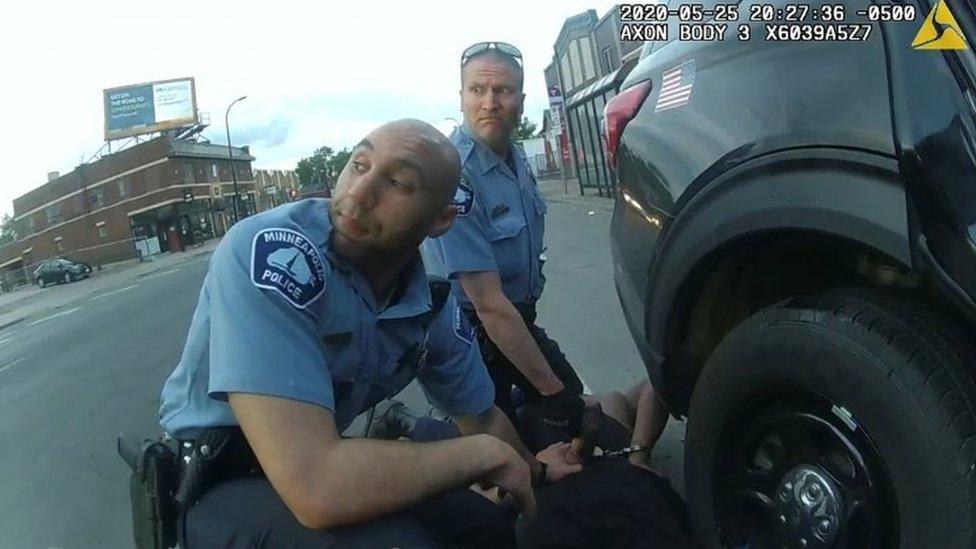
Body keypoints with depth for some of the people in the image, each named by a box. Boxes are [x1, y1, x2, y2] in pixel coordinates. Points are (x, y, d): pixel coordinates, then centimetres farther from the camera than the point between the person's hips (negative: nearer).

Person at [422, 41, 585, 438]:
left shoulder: (516, 159, -1)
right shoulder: (454, 174, -29)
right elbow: (489, 303, -29)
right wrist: (550, 389, -23)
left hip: (520, 319, 8)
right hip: (475, 336, -8)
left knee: (576, 408, 17)